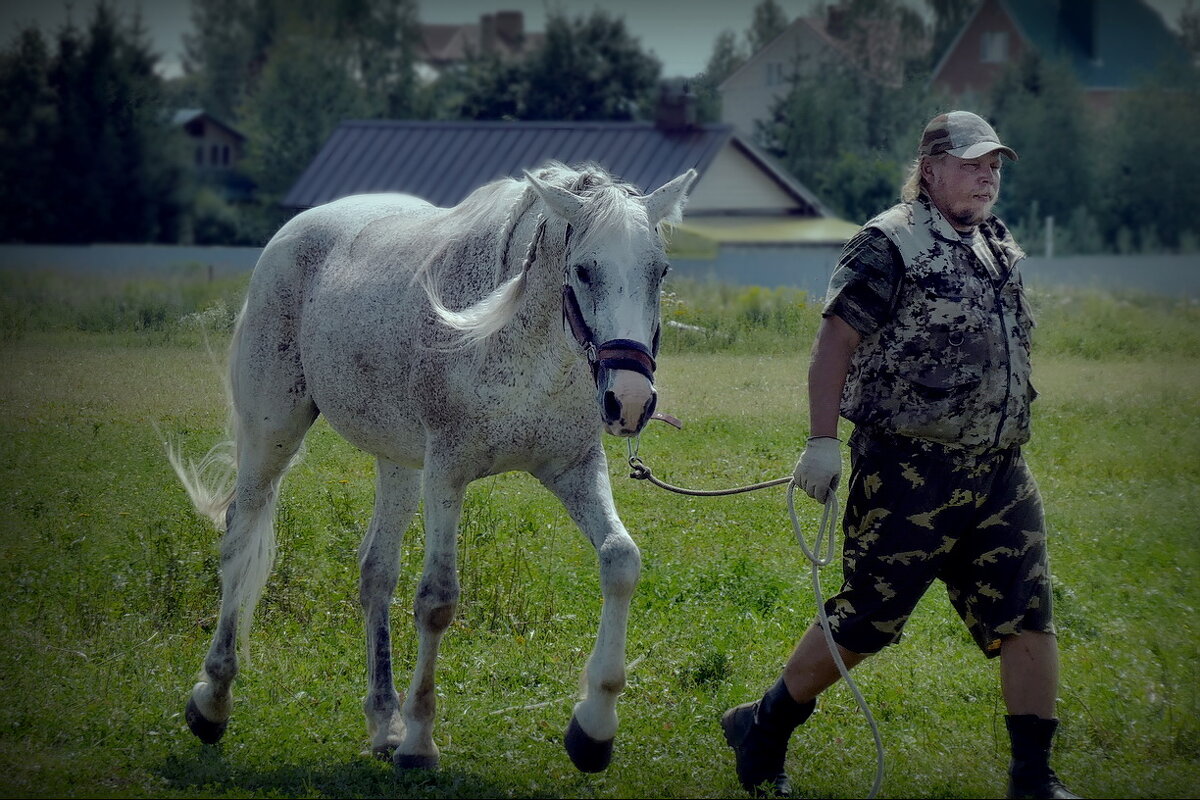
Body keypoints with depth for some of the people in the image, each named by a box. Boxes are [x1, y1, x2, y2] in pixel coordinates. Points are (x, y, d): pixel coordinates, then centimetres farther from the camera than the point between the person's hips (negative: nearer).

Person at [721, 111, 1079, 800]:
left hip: (1000, 471, 7)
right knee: (867, 619, -1)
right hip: (911, 471, -7)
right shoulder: (891, 245, -9)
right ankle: (764, 731, 17)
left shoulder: (1001, 249, 15)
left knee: (1028, 618, 0)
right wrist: (823, 442, -20)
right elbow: (836, 339, -14)